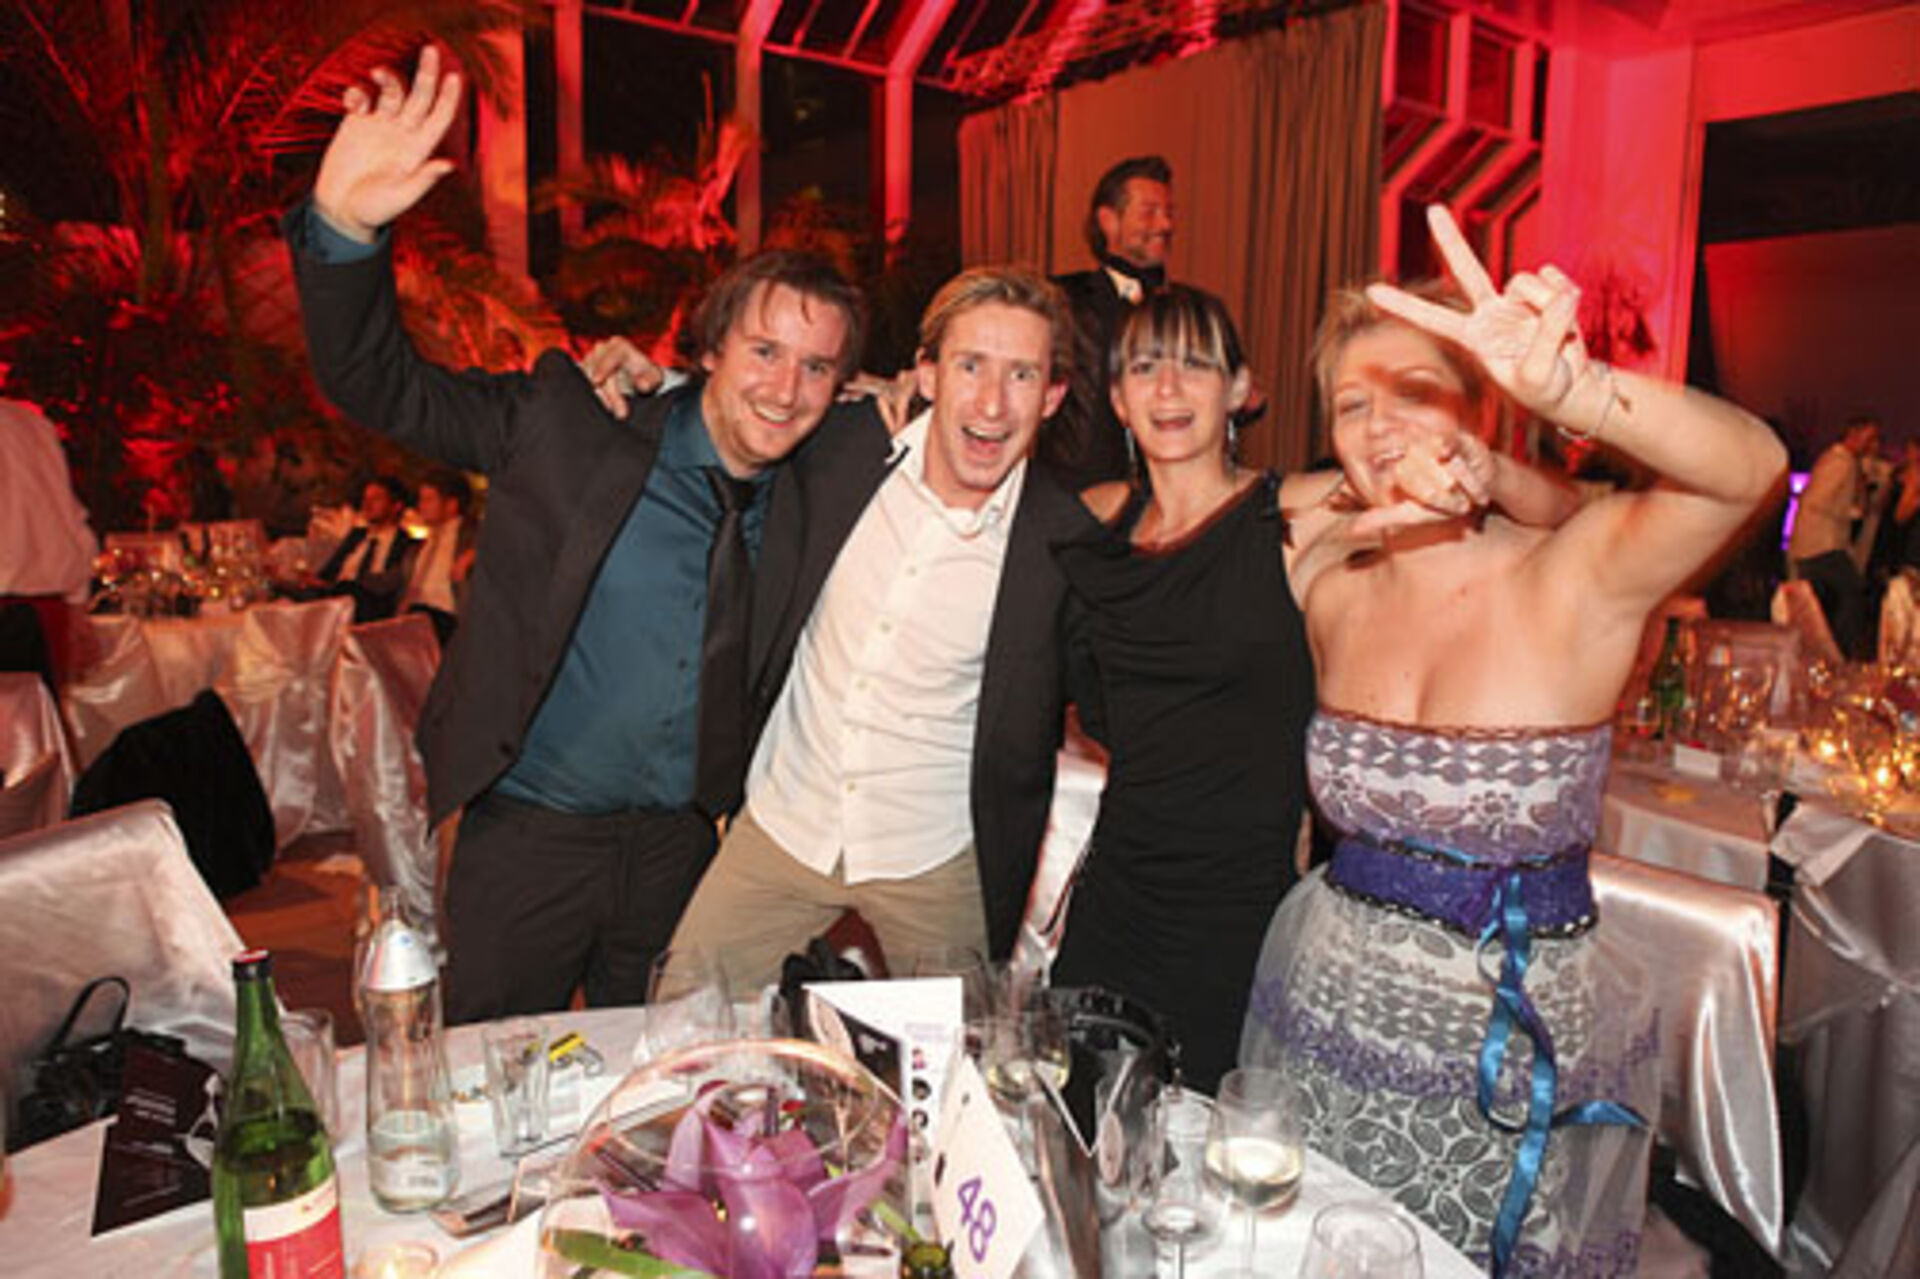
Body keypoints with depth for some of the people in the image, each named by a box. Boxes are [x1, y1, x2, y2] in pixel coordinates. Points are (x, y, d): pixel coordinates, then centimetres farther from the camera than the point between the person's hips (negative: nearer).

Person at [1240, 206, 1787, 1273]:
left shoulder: (1573, 578, -15)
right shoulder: (1329, 590, -1)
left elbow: (1752, 468, -33)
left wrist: (1562, 384, -50)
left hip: (1518, 1050, -3)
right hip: (1329, 1012, 4)